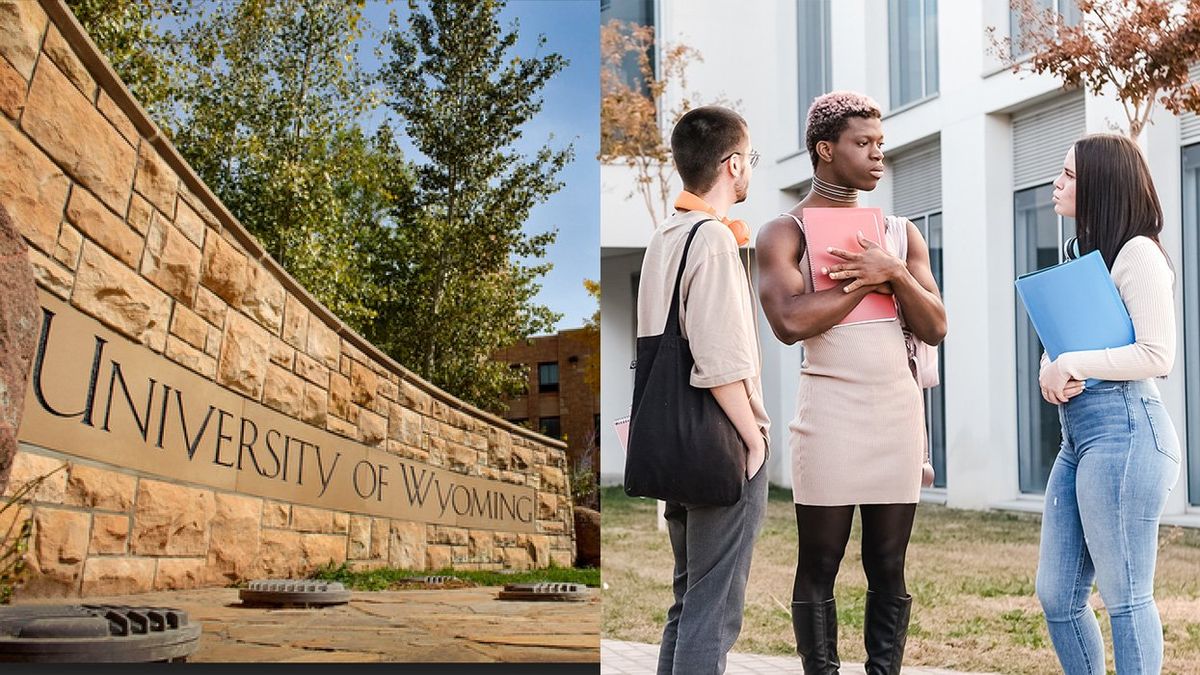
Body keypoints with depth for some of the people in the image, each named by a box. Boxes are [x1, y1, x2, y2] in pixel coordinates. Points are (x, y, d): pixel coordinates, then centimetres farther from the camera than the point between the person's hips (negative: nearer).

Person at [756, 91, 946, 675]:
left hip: (898, 409, 4)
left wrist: (894, 272, -7)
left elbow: (935, 328, 9)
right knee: (819, 569, 0)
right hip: (831, 412, -4)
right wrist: (865, 279, -7)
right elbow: (790, 321, -15)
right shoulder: (784, 233, 1)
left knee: (889, 568, 6)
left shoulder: (900, 232, 16)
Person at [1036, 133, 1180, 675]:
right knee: (1056, 595, 10)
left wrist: (1073, 364, -13)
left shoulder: (1137, 253, -7)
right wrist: (1052, 372, 1)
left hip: (1122, 429, -10)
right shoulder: (1090, 256, 21)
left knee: (1125, 595, -4)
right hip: (1077, 433, 10)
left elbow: (1157, 355, -15)